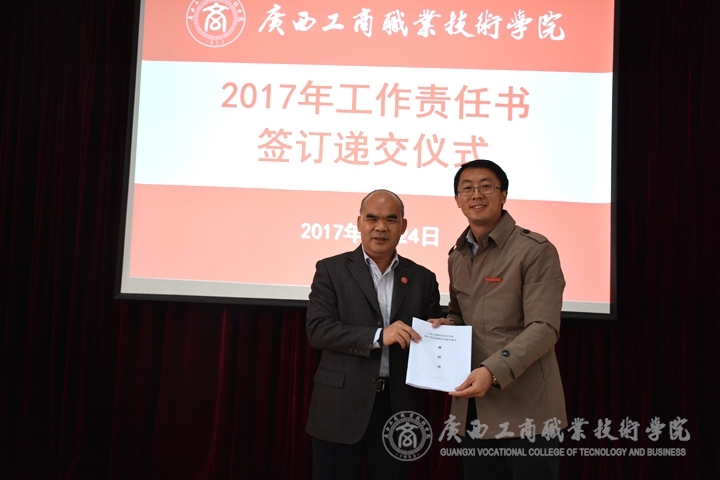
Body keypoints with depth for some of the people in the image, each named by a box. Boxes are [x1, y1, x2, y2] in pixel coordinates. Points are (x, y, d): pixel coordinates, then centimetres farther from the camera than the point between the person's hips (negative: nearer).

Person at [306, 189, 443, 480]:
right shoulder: (331, 270, -1)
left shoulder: (422, 278, 8)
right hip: (341, 406, -2)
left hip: (398, 407, 3)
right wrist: (378, 336, -21)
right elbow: (317, 330, -11)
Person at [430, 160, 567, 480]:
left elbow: (543, 328, -17)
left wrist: (493, 371, -29)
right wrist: (446, 325, 2)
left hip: (525, 409, -6)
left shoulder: (536, 250, -9)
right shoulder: (457, 256, 12)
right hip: (472, 408, 6)